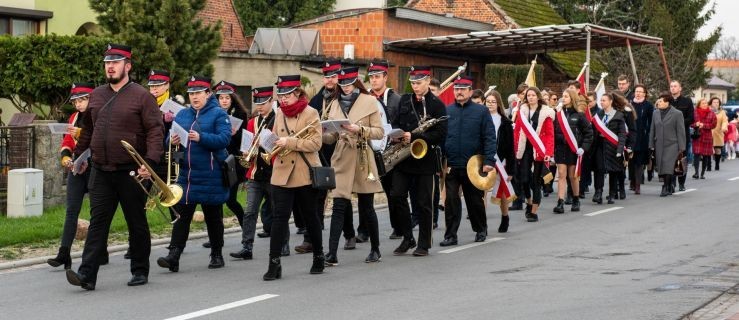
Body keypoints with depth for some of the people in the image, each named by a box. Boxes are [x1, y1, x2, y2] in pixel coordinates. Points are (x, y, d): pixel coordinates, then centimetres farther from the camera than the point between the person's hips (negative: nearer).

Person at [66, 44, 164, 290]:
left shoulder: (141, 96, -7)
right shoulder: (96, 95, 10)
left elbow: (155, 131, -12)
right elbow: (88, 129, 22)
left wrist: (151, 161, -23)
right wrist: (78, 155, 21)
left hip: (131, 172, -4)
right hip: (100, 171, 4)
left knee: (137, 223, 8)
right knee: (98, 221, -1)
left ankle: (140, 272, 20)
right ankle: (87, 274, -5)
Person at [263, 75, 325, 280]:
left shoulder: (310, 113, -6)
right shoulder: (279, 113, 10)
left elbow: (315, 143, -14)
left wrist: (289, 142, -22)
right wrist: (272, 142, 0)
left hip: (305, 174, -4)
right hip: (282, 174, 4)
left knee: (311, 217, 9)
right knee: (279, 217, -4)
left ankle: (318, 257, 26)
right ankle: (274, 263, -4)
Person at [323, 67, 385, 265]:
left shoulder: (369, 102, 1)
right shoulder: (335, 104, 11)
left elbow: (380, 132, -3)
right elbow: (332, 137, 11)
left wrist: (360, 130, -18)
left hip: (362, 159, -2)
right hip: (341, 160, 2)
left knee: (366, 207, 6)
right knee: (339, 206, -6)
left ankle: (375, 250, 22)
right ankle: (332, 254, -9)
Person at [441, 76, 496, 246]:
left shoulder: (481, 111, 0)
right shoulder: (446, 111, 6)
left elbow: (489, 138, -4)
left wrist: (489, 161, -12)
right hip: (450, 166, 1)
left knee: (475, 200, 12)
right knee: (451, 200, -3)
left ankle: (481, 230, 31)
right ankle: (450, 235, 3)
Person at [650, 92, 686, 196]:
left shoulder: (677, 114, -3)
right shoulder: (655, 113, 11)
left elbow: (681, 132, -3)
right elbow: (652, 130, 14)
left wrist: (681, 148, -6)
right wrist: (651, 145, 10)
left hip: (672, 145, -5)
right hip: (659, 146, 5)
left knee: (668, 168, -13)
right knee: (662, 168, 4)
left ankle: (666, 188, -8)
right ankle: (669, 187, 17)